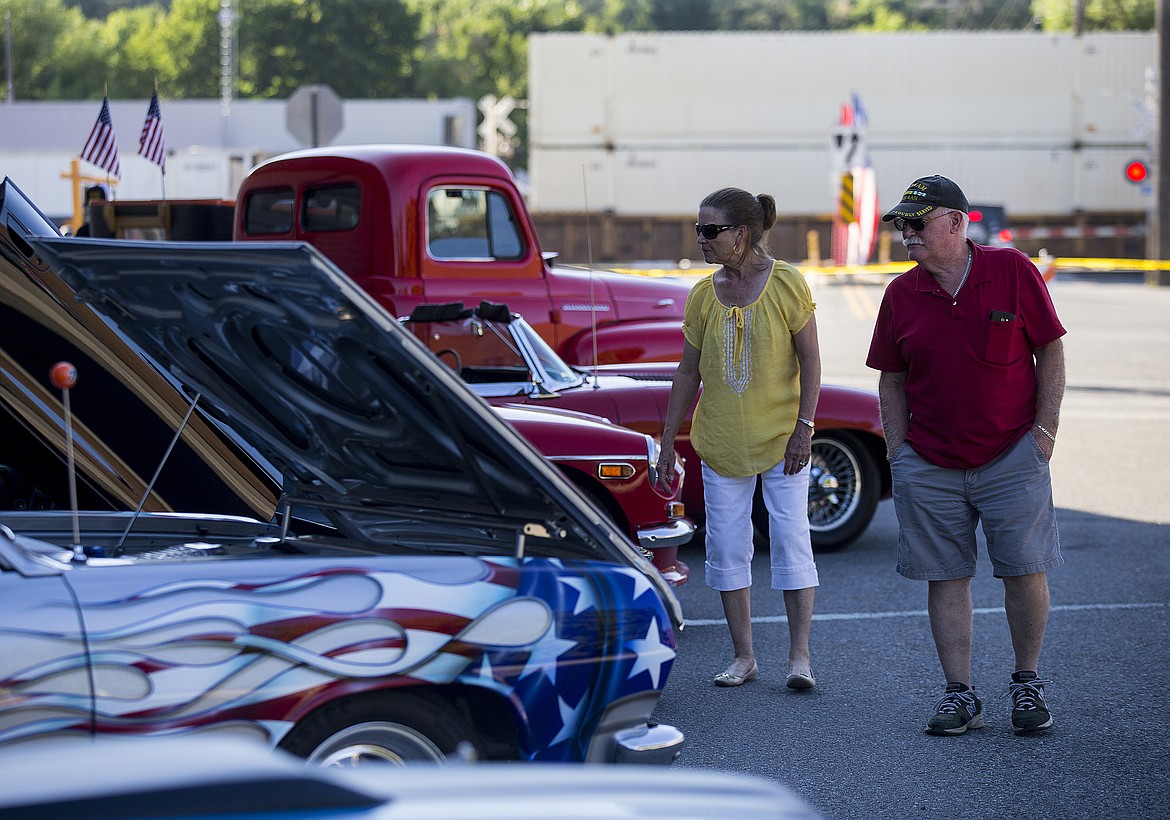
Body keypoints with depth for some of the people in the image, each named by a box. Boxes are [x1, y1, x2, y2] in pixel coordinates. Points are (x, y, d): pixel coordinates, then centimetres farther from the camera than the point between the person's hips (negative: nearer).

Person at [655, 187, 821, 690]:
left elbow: (809, 359, -5)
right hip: (721, 442, 4)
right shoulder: (703, 295, 3)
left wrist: (803, 428, -11)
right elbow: (688, 371, 8)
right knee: (726, 548, 4)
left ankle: (799, 656, 3)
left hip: (780, 439, -3)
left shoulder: (786, 284, -7)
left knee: (791, 540, -3)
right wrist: (667, 443, 7)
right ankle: (743, 657, 13)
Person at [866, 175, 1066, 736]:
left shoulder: (1013, 271, -3)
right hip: (929, 467, 2)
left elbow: (1050, 352, 1)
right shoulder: (901, 294, 5)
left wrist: (1045, 429, -5)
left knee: (1025, 570, -1)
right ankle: (959, 695, 10)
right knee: (945, 577, 3)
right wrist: (899, 448, 2)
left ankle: (1027, 683, 16)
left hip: (1012, 457, -2)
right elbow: (891, 379, 11)